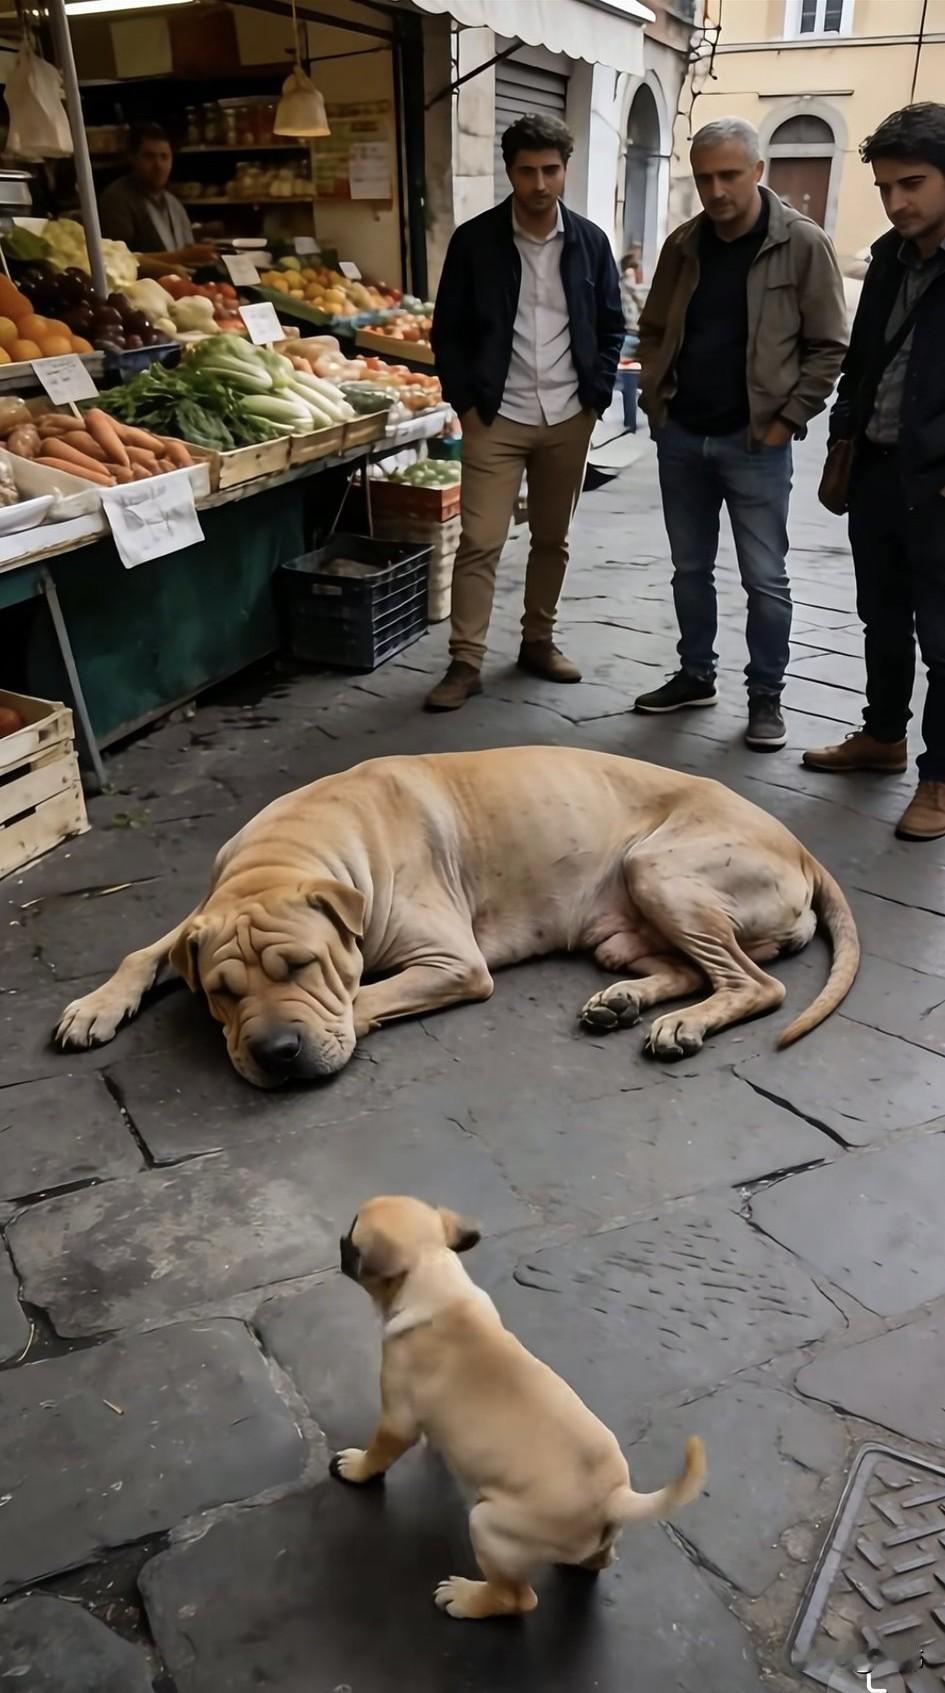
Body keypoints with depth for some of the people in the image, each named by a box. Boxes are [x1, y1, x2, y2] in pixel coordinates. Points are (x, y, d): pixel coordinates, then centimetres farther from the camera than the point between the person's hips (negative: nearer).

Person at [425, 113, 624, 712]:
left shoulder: (590, 241, 4)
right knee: (479, 543, -7)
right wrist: (466, 401, -5)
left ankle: (539, 641, 26)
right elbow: (449, 331, 2)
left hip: (568, 419, 3)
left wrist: (597, 395, 0)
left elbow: (611, 327, 11)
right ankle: (466, 662, 0)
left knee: (553, 539, 11)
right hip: (495, 418, -2)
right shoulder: (475, 240, -2)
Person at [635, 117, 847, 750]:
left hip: (755, 443, -4)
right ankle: (696, 675, 28)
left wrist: (788, 420, -11)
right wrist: (657, 399, 5)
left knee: (765, 579, 1)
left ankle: (766, 697, 13)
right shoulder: (684, 244, 7)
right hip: (681, 437, 5)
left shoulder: (803, 244, -7)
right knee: (690, 569, 13)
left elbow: (829, 346, -6)